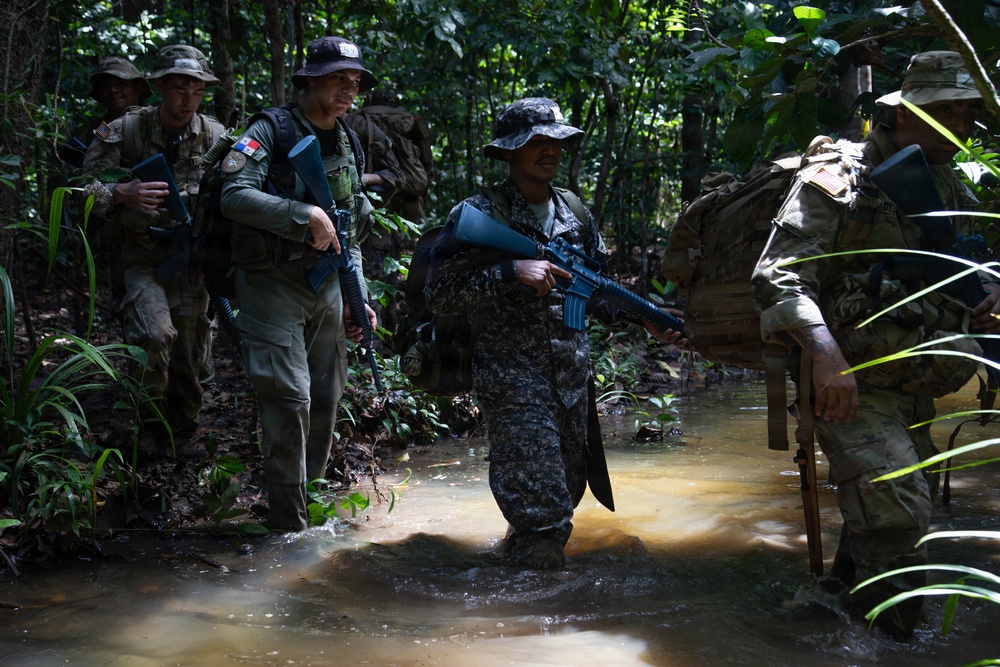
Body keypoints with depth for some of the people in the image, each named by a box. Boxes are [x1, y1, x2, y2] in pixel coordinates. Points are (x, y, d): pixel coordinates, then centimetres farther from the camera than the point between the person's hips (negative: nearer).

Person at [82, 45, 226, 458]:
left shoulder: (215, 137, -1)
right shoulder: (124, 131, -6)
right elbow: (85, 186, -6)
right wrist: (122, 193, -27)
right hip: (143, 257, -2)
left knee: (190, 355, 7)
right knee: (154, 335, -24)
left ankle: (180, 435, 28)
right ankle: (150, 426, -1)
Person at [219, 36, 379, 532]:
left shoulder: (348, 147, 13)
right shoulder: (271, 132, -9)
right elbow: (234, 196, -23)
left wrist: (356, 299, 12)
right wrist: (306, 215, -26)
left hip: (326, 286, 7)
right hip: (273, 283, -7)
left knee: (326, 400, 11)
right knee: (290, 401, -10)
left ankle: (310, 492, 28)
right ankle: (289, 525, 0)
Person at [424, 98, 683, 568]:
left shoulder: (577, 217, 10)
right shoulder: (478, 214, -8)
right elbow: (438, 294, -15)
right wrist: (511, 271, -24)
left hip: (573, 373, 6)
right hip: (512, 376, -6)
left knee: (568, 487, 19)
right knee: (540, 503, -9)